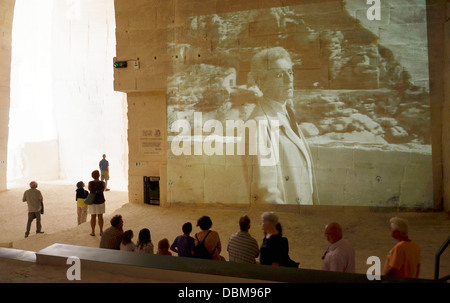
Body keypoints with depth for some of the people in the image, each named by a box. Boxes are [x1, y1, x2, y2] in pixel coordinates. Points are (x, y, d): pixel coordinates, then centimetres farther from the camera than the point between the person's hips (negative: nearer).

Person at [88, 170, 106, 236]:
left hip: (92, 201, 0)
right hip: (100, 201, 0)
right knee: (100, 217, 10)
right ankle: (101, 231, 15)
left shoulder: (90, 183, -11)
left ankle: (93, 232, 14)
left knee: (93, 217, 9)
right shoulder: (102, 183, -11)